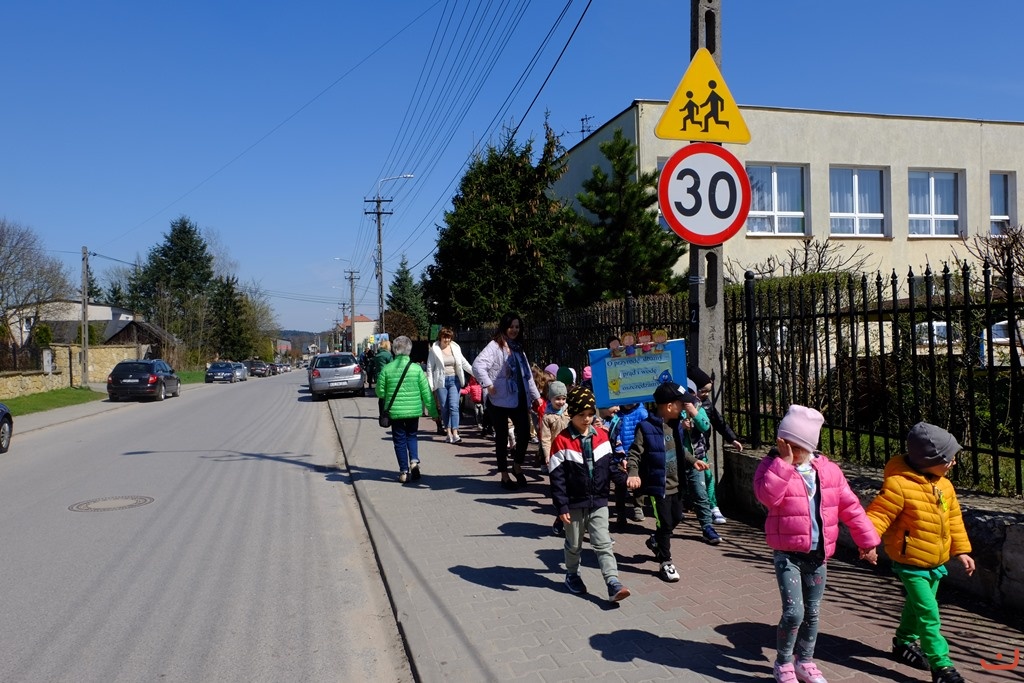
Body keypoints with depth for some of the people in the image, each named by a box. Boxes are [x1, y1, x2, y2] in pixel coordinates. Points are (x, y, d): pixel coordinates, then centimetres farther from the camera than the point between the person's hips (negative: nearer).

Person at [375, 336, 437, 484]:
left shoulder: (387, 369, -7)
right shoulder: (416, 368, -6)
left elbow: (380, 391, 0)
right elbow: (426, 392, -4)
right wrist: (432, 411, 4)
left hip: (395, 411, -1)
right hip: (414, 410, 1)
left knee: (400, 440, 10)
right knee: (412, 436, 20)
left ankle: (404, 472, 11)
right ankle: (414, 461, -1)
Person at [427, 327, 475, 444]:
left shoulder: (455, 348, 7)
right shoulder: (434, 350, 0)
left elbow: (464, 363, 11)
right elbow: (429, 368, 1)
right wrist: (430, 385, -5)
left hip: (454, 380, 1)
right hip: (441, 381, -1)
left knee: (454, 406, -10)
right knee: (444, 408, 3)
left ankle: (455, 434, -14)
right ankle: (448, 433, 11)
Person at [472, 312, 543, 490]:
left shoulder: (518, 348, 17)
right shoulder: (495, 346, -7)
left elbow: (528, 374, 22)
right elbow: (478, 365, -21)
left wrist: (536, 395, 21)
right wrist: (488, 385, -23)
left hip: (520, 399, 6)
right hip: (501, 401, -6)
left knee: (524, 434, 1)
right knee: (502, 438, 3)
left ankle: (517, 466, 26)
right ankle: (504, 476, 15)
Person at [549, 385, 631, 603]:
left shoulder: (601, 436, 0)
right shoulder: (562, 441, -14)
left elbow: (608, 465, 10)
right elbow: (557, 477, -13)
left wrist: (623, 477, -9)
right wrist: (561, 507, -15)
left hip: (599, 502, 3)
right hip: (575, 503, -2)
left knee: (603, 544, 0)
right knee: (574, 545, 16)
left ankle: (613, 585, -2)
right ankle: (572, 575, 37)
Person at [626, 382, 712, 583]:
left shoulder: (677, 424, 2)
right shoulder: (647, 428, -20)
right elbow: (634, 454, -19)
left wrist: (693, 461, 6)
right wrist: (633, 474, -34)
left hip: (676, 484, 8)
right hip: (658, 486, -8)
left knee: (676, 518, 21)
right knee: (665, 524, 0)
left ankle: (655, 541, 47)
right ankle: (666, 563, 17)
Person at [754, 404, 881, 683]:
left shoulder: (829, 470, 0)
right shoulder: (771, 466, -10)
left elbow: (850, 507, 7)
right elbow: (768, 496, -30)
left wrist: (867, 540, 8)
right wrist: (783, 462, -29)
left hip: (818, 555, 4)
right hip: (788, 553, -4)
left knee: (812, 613, 15)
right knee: (794, 612, -11)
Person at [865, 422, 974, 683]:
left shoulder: (944, 485, 2)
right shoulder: (899, 484, -24)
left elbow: (953, 519, 14)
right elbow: (878, 514, -23)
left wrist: (961, 550, 15)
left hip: (936, 562, 8)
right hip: (911, 563, -8)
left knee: (917, 605, 23)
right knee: (929, 614, -9)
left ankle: (905, 642, 42)